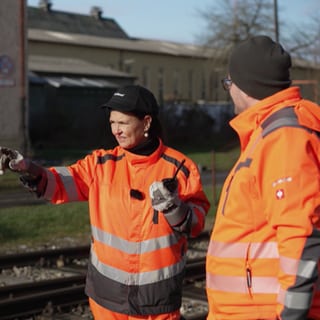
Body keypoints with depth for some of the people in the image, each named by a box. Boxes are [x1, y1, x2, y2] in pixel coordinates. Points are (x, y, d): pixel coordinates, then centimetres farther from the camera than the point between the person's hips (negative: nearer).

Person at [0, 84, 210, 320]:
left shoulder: (179, 168, -7)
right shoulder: (103, 164, 1)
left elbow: (197, 223, -6)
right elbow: (62, 183, -10)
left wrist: (175, 208, -25)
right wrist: (27, 169, -26)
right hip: (107, 289, 3)